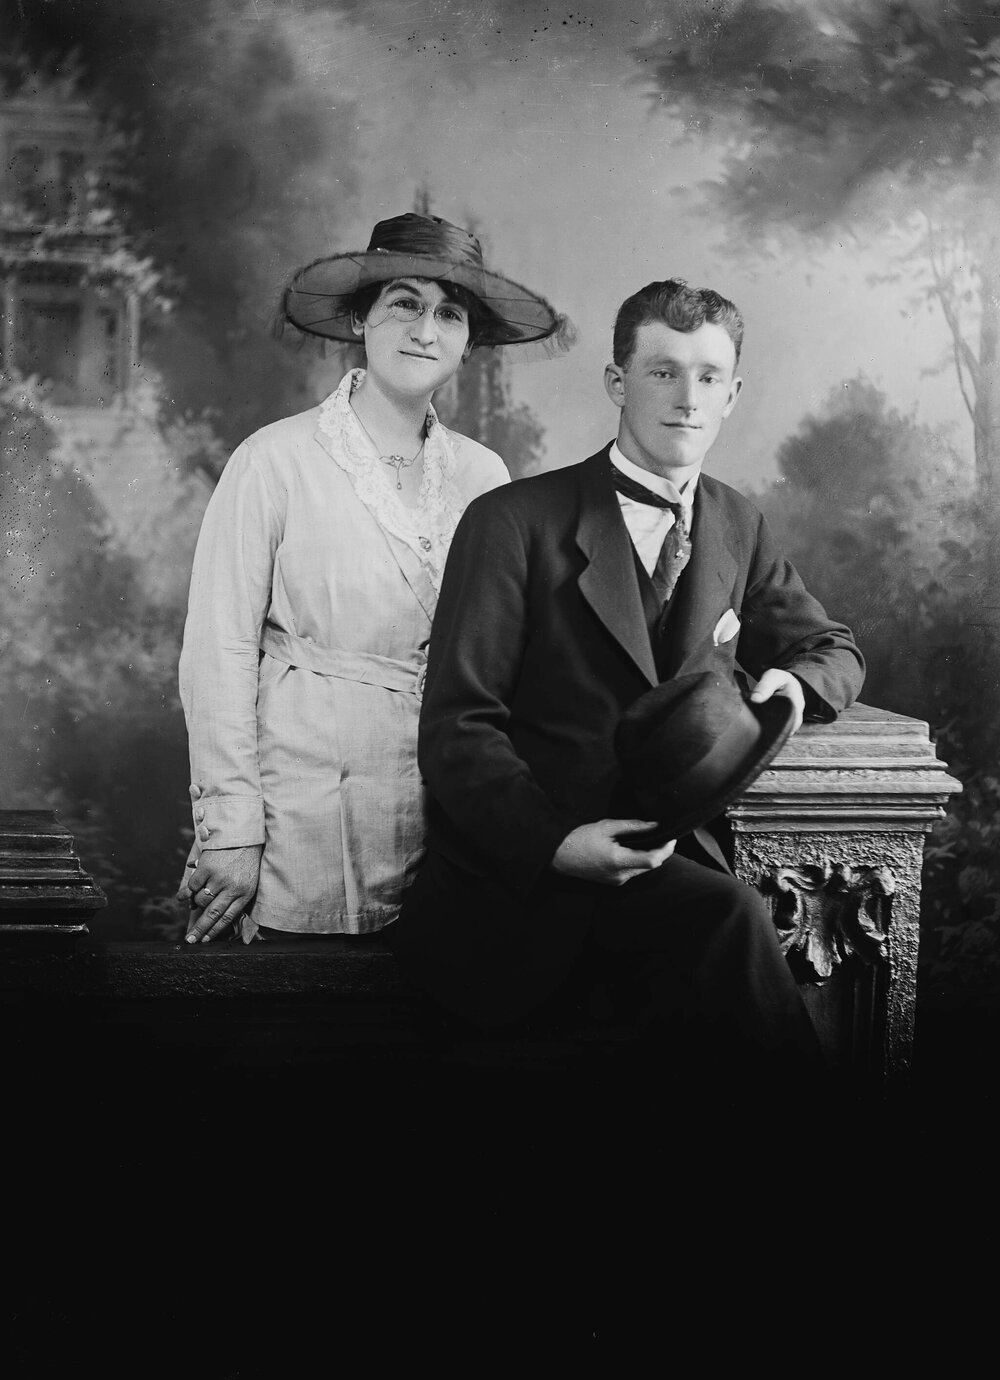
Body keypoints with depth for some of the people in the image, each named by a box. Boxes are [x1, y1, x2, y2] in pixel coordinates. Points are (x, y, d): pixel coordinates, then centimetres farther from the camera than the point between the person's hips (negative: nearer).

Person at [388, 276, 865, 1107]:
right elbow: (458, 727, -7)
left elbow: (834, 652, 27)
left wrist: (793, 681, 1)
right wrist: (555, 842, -23)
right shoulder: (515, 523, -4)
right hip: (530, 872, -4)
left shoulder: (739, 528, 14)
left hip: (671, 853, 5)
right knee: (727, 917, -31)